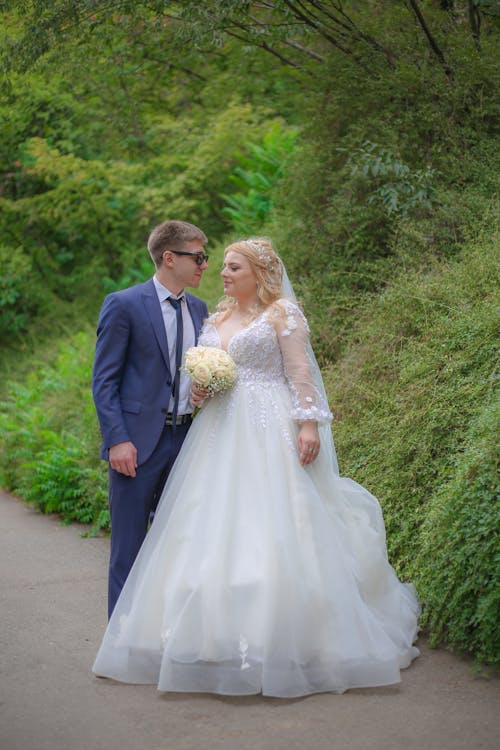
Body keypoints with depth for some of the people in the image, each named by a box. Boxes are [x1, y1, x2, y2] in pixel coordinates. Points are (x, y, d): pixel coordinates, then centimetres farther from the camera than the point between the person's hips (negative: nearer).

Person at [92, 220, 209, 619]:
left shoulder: (199, 309, 12)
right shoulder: (123, 305, -7)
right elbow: (104, 380, -8)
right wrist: (117, 440, -16)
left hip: (185, 439, 6)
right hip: (138, 442, -6)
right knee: (129, 547, 0)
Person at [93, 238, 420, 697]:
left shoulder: (282, 313, -2)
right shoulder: (218, 318, 18)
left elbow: (301, 372, -9)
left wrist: (310, 424, -18)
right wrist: (199, 391, 2)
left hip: (269, 433, -7)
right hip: (221, 432, 7)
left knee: (271, 530, -10)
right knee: (215, 531, 3)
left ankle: (284, 637, -2)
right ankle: (223, 636, 10)